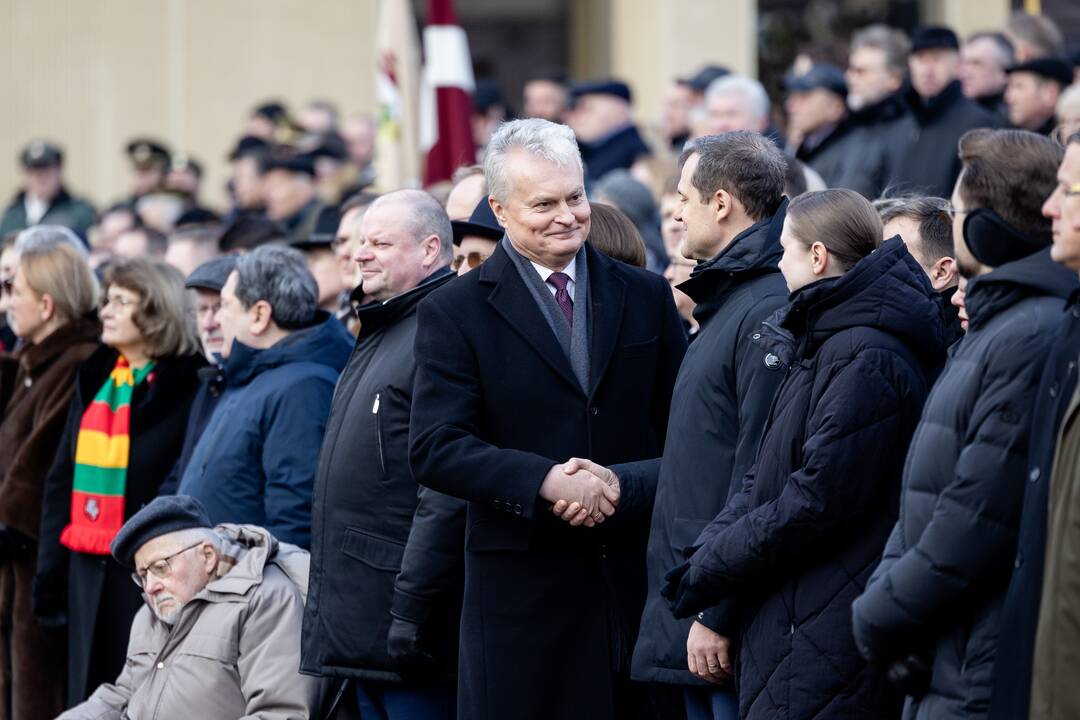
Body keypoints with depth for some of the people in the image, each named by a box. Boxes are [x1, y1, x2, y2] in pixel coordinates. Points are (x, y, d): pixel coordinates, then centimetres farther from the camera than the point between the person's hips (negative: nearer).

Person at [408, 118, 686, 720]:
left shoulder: (646, 297, 11)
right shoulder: (455, 312, 2)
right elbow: (434, 449, -8)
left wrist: (623, 489, -11)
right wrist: (546, 482, -20)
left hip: (638, 575, 3)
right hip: (524, 586, -2)